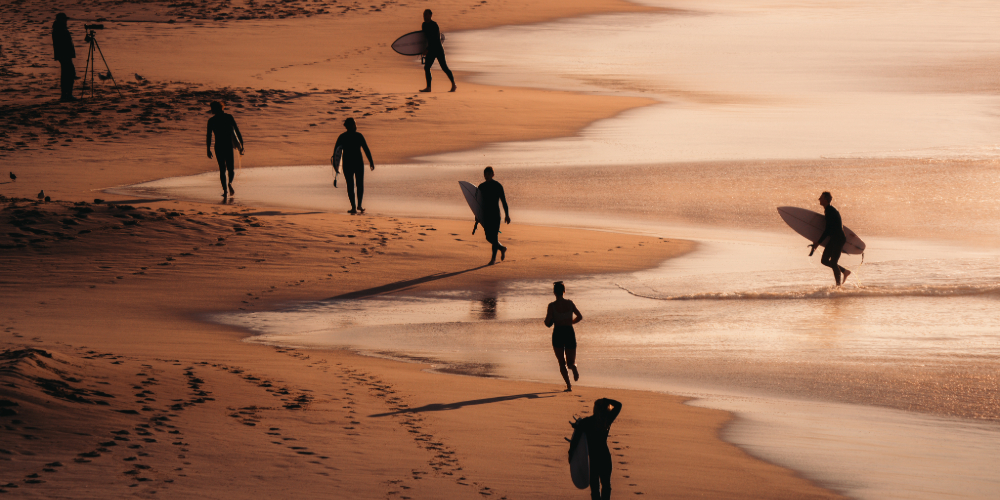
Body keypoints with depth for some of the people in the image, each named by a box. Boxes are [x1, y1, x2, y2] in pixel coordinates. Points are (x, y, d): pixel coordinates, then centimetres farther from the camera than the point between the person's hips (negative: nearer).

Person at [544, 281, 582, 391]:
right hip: (570, 332, 2)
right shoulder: (570, 303, 2)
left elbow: (547, 323, -12)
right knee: (570, 361, 10)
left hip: (558, 333, -2)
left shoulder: (552, 305, -8)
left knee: (562, 363, 12)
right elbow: (580, 317, 10)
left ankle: (568, 385, -6)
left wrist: (548, 321, 11)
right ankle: (573, 367, -28)